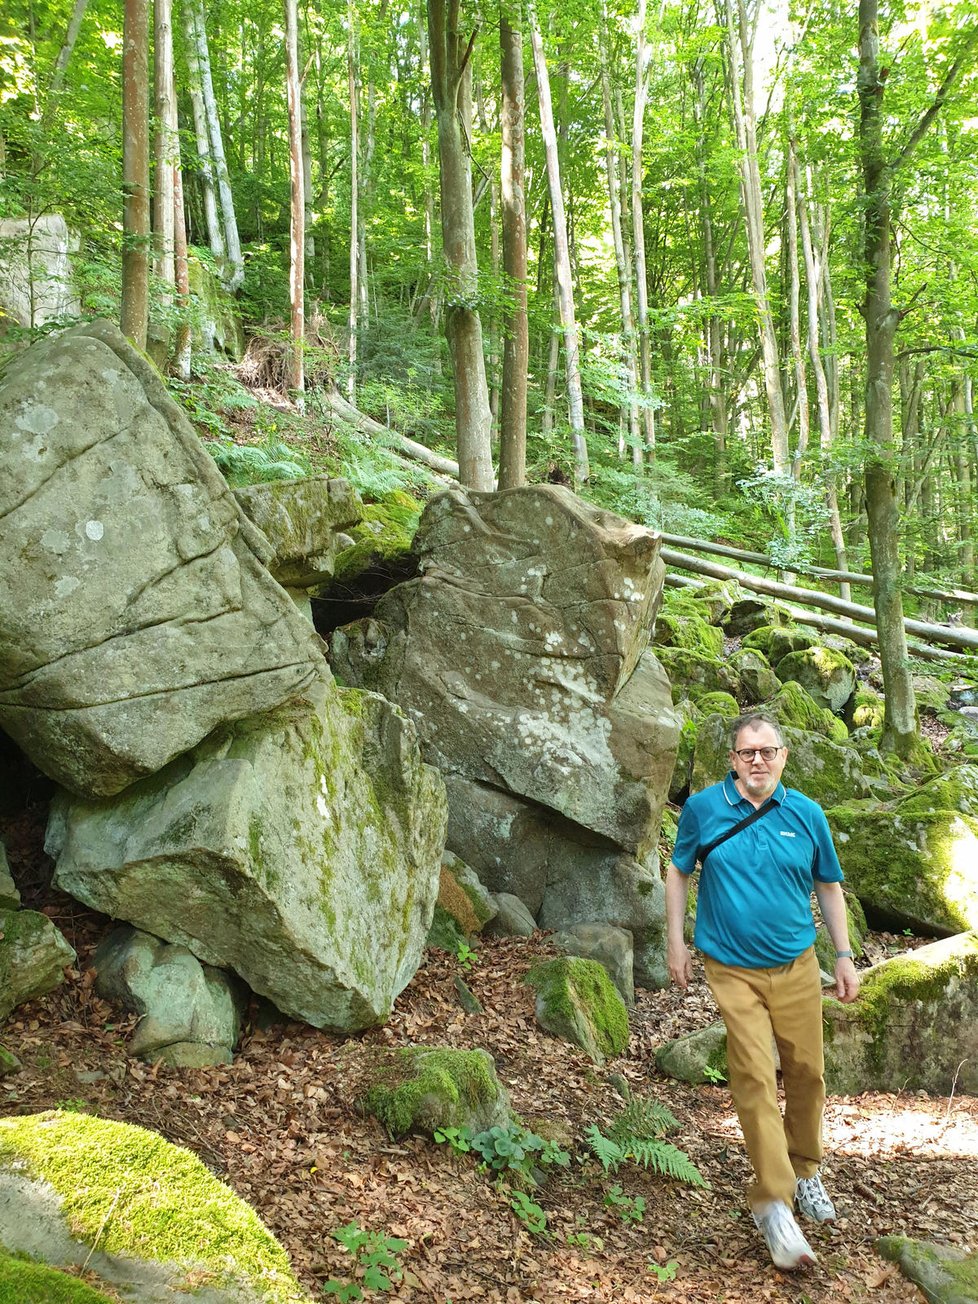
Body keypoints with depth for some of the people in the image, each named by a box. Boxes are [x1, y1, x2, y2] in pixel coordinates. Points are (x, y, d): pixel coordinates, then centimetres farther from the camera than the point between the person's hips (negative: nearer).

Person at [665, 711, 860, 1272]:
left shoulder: (806, 813, -4)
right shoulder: (703, 808, -8)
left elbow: (829, 886, 8)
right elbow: (679, 872, 6)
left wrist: (845, 956, 8)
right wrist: (676, 942, 3)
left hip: (797, 967, 2)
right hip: (733, 970, -2)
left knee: (807, 1073, 12)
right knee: (755, 1078, -9)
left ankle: (805, 1171, 37)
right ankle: (774, 1203, -1)